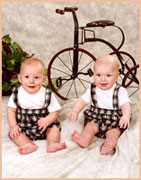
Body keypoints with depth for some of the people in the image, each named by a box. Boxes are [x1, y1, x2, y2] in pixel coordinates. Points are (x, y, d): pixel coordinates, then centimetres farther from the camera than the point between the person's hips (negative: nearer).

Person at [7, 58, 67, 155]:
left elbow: (55, 112, -8)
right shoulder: (17, 93, -5)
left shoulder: (47, 94, -9)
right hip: (23, 126, 1)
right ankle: (29, 145, -39)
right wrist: (13, 126, -13)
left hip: (43, 125, 0)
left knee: (55, 128, -20)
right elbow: (11, 110, 0)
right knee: (13, 133, -22)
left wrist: (47, 120, -29)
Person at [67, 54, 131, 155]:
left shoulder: (120, 91, -7)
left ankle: (109, 145, -50)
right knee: (90, 126, -24)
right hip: (95, 118, 3)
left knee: (114, 131, -28)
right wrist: (75, 111, -16)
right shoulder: (92, 89, 3)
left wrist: (126, 116, -39)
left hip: (114, 121, -2)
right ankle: (84, 139, -45)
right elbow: (83, 100, 3)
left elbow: (126, 104, -18)